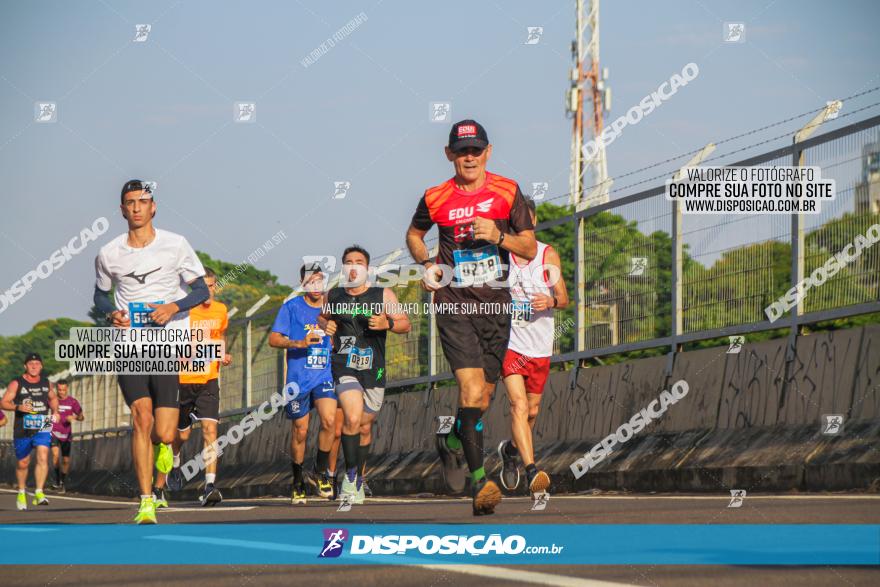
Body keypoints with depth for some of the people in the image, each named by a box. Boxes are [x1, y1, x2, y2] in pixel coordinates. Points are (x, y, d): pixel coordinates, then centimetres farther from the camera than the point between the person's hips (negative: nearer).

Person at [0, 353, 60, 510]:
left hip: (42, 428, 1)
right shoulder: (16, 384, -3)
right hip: (22, 429, -1)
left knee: (43, 458, -19)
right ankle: (21, 493, 31)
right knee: (22, 463, 9)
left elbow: (53, 398, 27)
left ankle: (39, 492, -22)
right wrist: (18, 407, -23)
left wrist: (55, 411, 8)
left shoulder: (47, 384, 8)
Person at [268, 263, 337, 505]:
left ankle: (321, 471, -1)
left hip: (325, 376, 2)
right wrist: (299, 343, -18)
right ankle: (297, 483, 19)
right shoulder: (291, 308, 0)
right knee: (300, 431, 3)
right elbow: (273, 339, -4)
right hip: (298, 378, -2)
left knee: (329, 420, -20)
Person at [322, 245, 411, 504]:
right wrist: (326, 325, 4)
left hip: (374, 370, 1)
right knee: (352, 418, -23)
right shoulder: (332, 296, 8)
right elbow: (323, 316, 27)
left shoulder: (383, 295, 2)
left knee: (365, 427, 11)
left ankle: (358, 481, 28)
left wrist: (387, 323, -20)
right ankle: (349, 477, -14)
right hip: (344, 366, -1)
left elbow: (405, 324, 1)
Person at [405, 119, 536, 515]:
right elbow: (413, 234, 20)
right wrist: (426, 263, 1)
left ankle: (452, 443, 42)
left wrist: (498, 236, -15)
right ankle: (479, 482, -19)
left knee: (483, 396, 11)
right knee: (472, 391, -18)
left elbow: (530, 248, 3)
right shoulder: (436, 198, 1)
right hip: (454, 304, -2)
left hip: (495, 304, 3)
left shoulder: (507, 192, 1)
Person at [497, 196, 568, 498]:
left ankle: (510, 448, 45)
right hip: (509, 342, -3)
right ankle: (532, 471, -30)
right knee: (519, 405, -20)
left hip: (540, 347, 3)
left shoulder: (548, 255, 2)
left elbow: (564, 298, 0)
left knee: (532, 411, 14)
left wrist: (550, 300, -21)